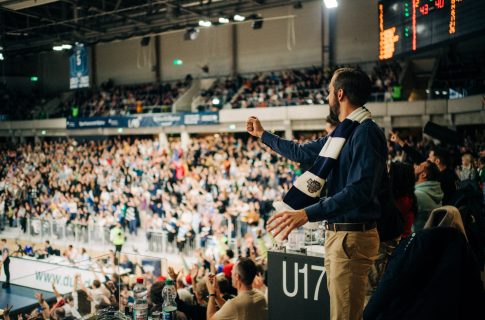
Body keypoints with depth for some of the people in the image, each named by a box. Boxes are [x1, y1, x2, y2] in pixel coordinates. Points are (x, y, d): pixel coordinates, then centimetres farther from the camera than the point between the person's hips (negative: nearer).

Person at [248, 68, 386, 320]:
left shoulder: (366, 133, -17)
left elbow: (359, 191, -27)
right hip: (336, 233, 10)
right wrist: (262, 134, 36)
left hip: (352, 237, -10)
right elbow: (301, 152, 26)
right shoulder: (342, 132, 13)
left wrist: (307, 214, -34)